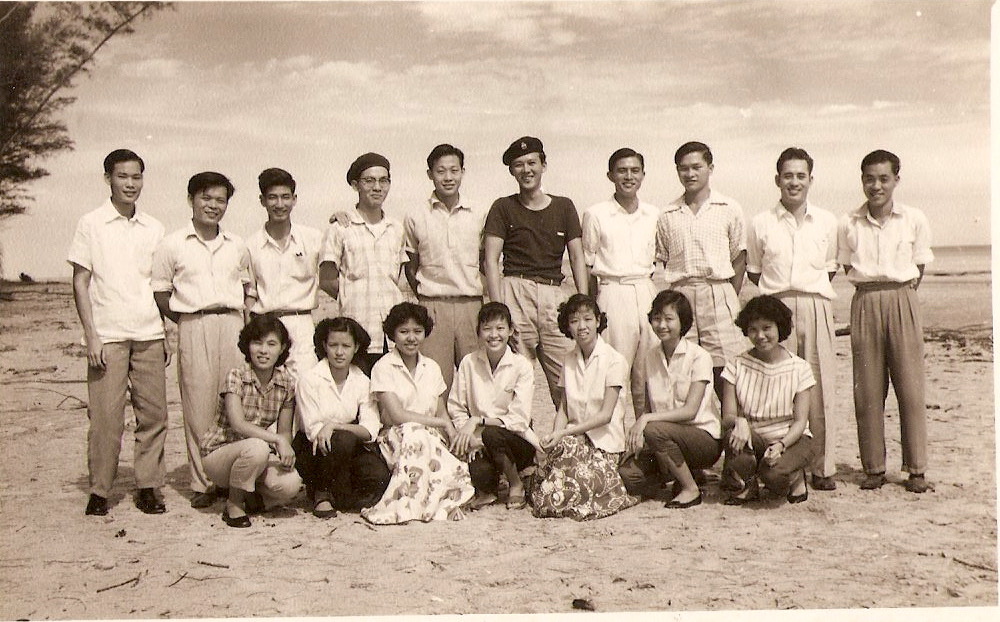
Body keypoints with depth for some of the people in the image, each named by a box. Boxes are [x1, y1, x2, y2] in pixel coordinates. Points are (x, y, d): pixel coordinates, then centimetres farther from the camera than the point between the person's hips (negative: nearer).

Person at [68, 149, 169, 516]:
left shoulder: (153, 228, 12)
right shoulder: (91, 224, 3)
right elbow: (80, 283, 1)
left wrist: (166, 334, 9)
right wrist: (91, 336, -7)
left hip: (149, 335, 3)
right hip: (108, 337, -3)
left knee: (153, 413, 2)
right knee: (106, 416, -3)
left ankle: (148, 487, 12)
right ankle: (99, 491, 9)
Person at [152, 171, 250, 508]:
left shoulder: (237, 246, 14)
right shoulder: (172, 245, 4)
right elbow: (161, 296, 5)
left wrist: (246, 325, 8)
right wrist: (194, 323, -2)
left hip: (233, 325, 3)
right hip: (194, 329, -3)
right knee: (199, 407, -2)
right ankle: (202, 483, 7)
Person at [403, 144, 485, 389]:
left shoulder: (479, 216, 8)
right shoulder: (415, 217, 5)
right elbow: (410, 266, 13)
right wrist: (425, 300, 6)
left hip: (472, 305, 1)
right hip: (433, 308, -1)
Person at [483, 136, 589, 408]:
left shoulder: (563, 207, 15)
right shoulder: (503, 207, 9)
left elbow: (577, 258, 13)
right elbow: (490, 260, 2)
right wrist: (498, 307, -9)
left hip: (553, 294, 2)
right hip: (515, 291, -2)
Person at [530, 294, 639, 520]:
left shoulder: (614, 360, -6)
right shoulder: (569, 360, 12)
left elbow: (606, 415, -11)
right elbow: (563, 408, 9)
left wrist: (563, 434, -19)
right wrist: (554, 434, -13)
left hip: (605, 442, -4)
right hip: (573, 438, 4)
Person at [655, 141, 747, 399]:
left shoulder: (729, 209, 7)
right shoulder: (668, 216, 12)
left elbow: (739, 259, 8)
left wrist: (729, 301, 0)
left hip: (719, 293, -2)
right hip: (680, 297, 2)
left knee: (724, 369, -5)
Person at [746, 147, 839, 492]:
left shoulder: (826, 222, 10)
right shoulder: (760, 223, 7)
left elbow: (829, 269, 19)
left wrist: (811, 289, 9)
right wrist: (778, 291, 7)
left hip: (817, 307, 1)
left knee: (820, 387, 1)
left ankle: (822, 466, 9)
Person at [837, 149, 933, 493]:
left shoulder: (914, 220, 2)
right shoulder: (848, 224, 4)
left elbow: (918, 269, 9)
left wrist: (897, 294, 2)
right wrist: (874, 290, 2)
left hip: (902, 301, -1)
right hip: (865, 304, 1)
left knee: (910, 385, 0)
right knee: (867, 390, 2)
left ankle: (916, 469, 10)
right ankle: (873, 468, 12)